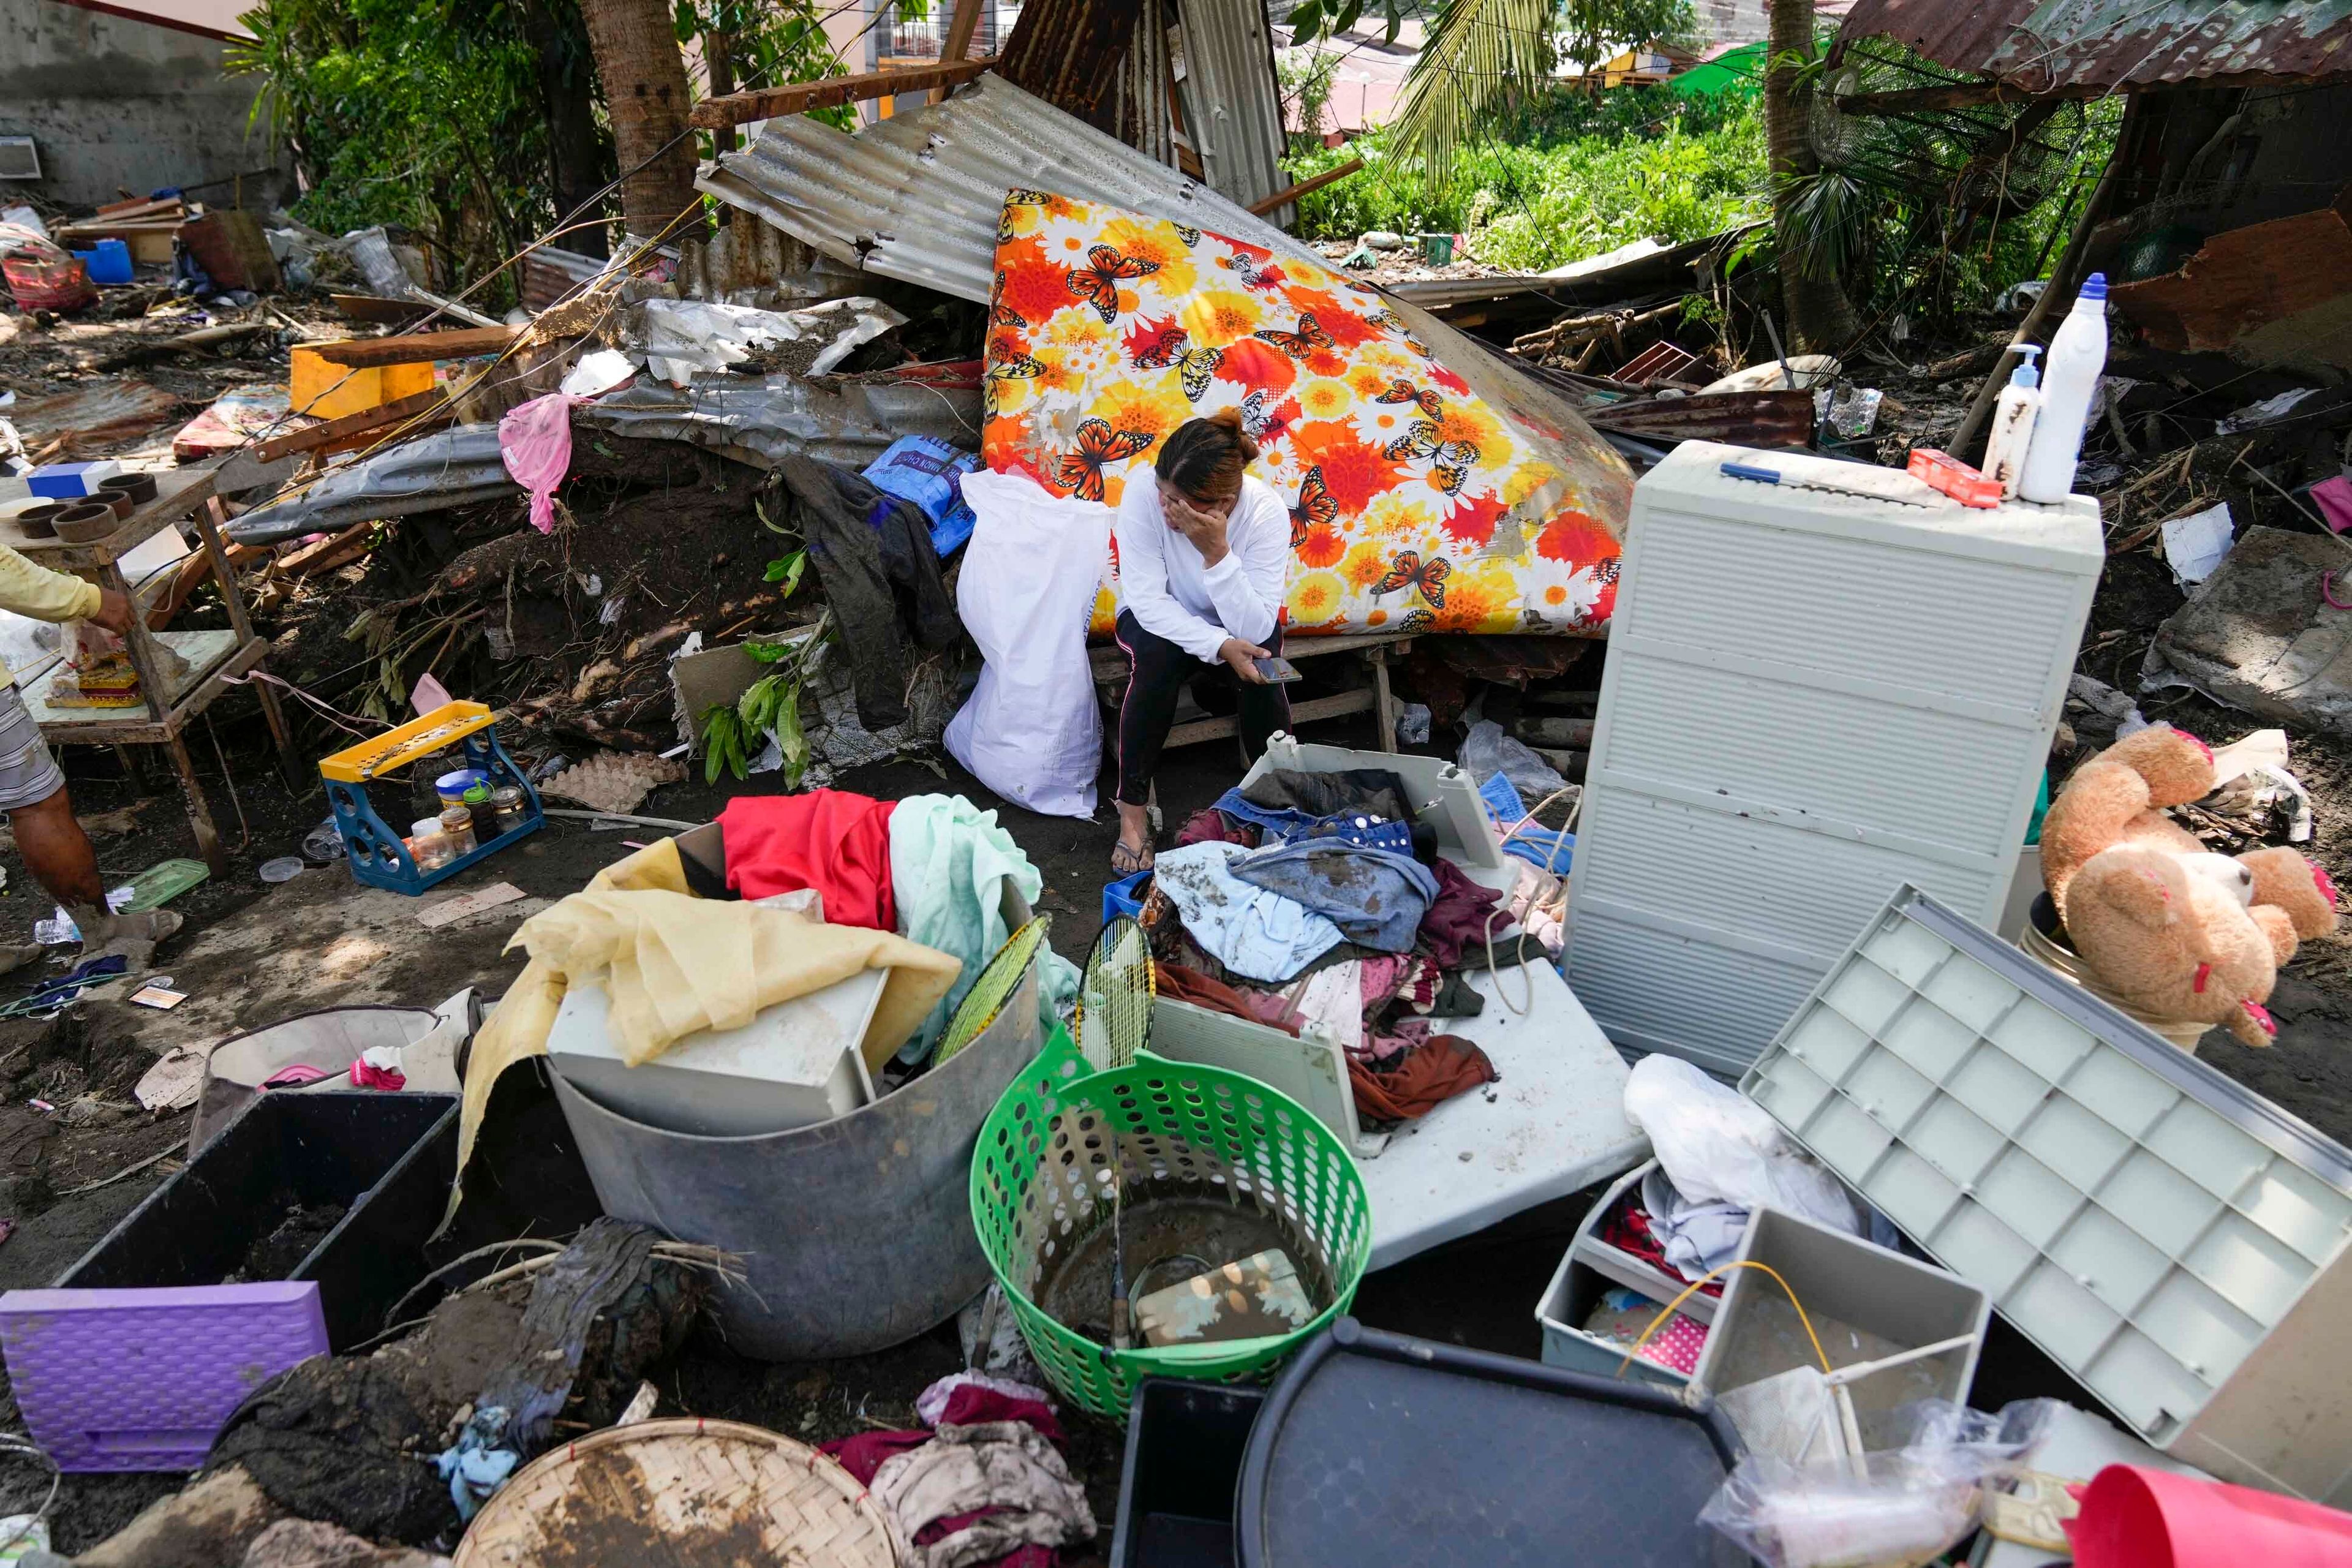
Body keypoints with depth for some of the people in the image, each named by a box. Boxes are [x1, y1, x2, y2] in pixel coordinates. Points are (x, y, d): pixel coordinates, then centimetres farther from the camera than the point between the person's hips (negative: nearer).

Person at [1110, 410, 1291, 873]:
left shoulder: (1266, 511, -29)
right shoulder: (1143, 493, -29)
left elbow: (1254, 629, -32)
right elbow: (1148, 601, -28)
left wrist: (1218, 553, -44)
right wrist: (1219, 645, -39)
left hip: (1236, 620, 1)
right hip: (1163, 619, 0)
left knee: (1261, 663, -30)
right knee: (1158, 656, -33)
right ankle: (1132, 807, -18)